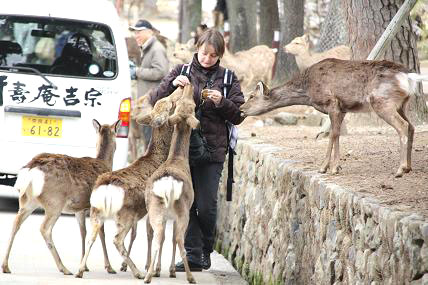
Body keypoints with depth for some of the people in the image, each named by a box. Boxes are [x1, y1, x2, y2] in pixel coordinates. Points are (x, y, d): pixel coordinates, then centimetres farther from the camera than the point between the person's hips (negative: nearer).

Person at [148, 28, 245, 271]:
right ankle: (193, 256, 4)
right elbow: (156, 101, 4)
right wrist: (172, 84, -14)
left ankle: (206, 250, 17)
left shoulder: (227, 78, 7)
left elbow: (239, 115, 5)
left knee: (207, 206, -4)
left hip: (212, 150, -1)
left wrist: (222, 102, -14)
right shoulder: (182, 72, 7)